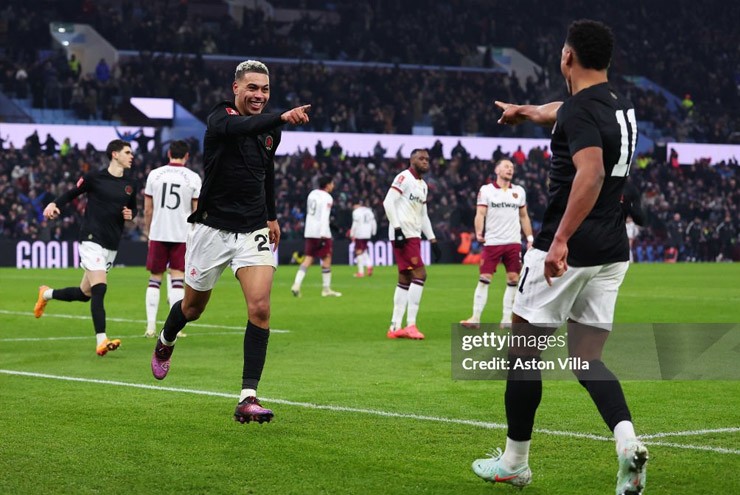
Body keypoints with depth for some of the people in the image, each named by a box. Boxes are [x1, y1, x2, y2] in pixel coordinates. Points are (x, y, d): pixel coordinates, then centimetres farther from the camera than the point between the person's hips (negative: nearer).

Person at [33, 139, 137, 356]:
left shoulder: (129, 184, 11)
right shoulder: (94, 177, -5)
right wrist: (55, 204, -14)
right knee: (99, 289, -20)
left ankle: (47, 294, 40)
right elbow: (72, 193, 5)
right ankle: (101, 341, -23)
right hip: (92, 239, -7)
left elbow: (132, 208, 25)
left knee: (85, 293, 13)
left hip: (112, 245, 7)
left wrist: (130, 214, 1)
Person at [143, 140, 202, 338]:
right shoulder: (193, 178, -2)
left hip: (158, 234, 1)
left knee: (155, 279, 8)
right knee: (177, 279, 2)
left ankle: (151, 326, 4)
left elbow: (147, 210, 4)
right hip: (182, 234, -1)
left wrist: (148, 233, 15)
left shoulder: (154, 175, 1)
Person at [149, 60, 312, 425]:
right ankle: (165, 342, 51)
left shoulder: (270, 131, 5)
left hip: (253, 231, 3)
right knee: (193, 307, 15)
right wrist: (282, 117, -55)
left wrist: (271, 216, 29)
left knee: (260, 308, -16)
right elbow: (237, 128, -40)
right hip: (212, 228, -3)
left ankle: (248, 398, -16)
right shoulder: (219, 118, -14)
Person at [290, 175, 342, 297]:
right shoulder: (327, 198, -11)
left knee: (308, 258, 8)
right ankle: (326, 289, 7)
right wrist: (323, 235, -23)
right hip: (321, 232, -7)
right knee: (327, 259, 3)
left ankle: (296, 284, -8)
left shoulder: (312, 194, 12)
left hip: (309, 231, 7)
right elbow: (324, 216, -19)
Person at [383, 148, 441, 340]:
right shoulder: (404, 178, -7)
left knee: (405, 280, 9)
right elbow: (388, 202, -15)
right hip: (403, 236, -9)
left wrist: (433, 240, 19)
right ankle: (410, 325, -13)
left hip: (414, 236, 9)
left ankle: (395, 327, 11)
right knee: (419, 274, -14)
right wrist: (397, 228, -22)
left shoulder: (423, 185, 20)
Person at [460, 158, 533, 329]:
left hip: (514, 243, 3)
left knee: (513, 280, 1)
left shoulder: (519, 191, 11)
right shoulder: (486, 190, 1)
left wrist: (530, 238, 10)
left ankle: (506, 319, 7)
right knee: (484, 279, -5)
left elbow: (524, 216, 17)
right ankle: (476, 318, -2)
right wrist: (479, 233, -23)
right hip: (492, 242, -3)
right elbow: (480, 213, -6)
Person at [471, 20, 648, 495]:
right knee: (587, 358, 10)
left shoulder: (580, 111, -14)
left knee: (524, 348, 7)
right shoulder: (621, 106, 13)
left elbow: (591, 173, -30)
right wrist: (527, 111, 53)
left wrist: (561, 239, -34)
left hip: (566, 249, -8)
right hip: (613, 251, 8)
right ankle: (627, 439, -16)